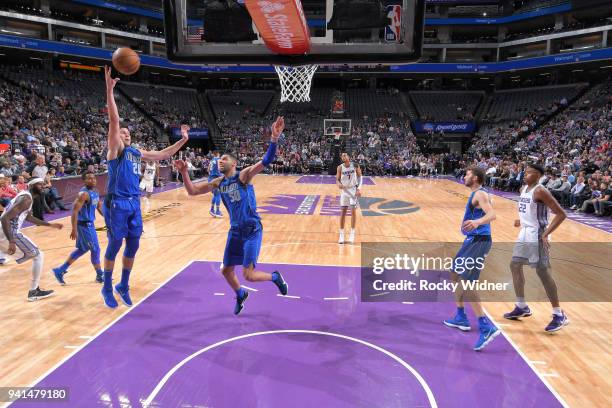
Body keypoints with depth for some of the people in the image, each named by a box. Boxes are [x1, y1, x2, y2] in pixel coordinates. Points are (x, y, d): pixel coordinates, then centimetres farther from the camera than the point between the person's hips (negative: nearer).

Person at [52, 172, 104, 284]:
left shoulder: (95, 192, 8)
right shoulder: (84, 193, -20)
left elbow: (100, 208, 18)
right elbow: (74, 211, -24)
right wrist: (74, 230, -27)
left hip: (90, 224, 10)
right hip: (84, 225, -10)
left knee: (82, 249, 18)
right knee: (95, 249, 0)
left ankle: (60, 270, 26)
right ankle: (100, 275, 15)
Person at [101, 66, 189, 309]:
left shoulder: (137, 152, 17)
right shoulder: (115, 149, -2)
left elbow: (162, 155, 23)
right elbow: (114, 120, -14)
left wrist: (182, 141, 16)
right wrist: (110, 90, -22)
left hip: (134, 203, 6)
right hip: (117, 203, -6)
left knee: (133, 246, 9)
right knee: (115, 245, 1)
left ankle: (123, 286, 25)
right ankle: (107, 288, 17)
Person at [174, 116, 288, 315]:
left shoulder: (244, 175, -11)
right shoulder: (218, 183, 7)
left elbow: (266, 161, -27)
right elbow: (192, 191, 9)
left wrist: (274, 138, -41)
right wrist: (184, 173, -6)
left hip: (252, 229, -6)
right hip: (235, 230, 7)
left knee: (248, 274, -9)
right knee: (226, 270, 14)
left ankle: (275, 277, 21)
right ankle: (241, 295, 43)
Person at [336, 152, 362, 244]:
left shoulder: (355, 165, -9)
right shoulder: (340, 167, -7)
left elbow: (359, 176, 0)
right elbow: (337, 179, -2)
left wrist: (359, 189, -9)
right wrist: (339, 184, -25)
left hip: (354, 189, -1)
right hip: (345, 190, 1)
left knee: (353, 211, -2)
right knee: (343, 212, 2)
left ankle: (352, 233, 10)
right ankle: (341, 234, 11)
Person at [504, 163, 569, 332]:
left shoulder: (540, 191, -18)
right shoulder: (524, 189, 9)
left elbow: (561, 214, -21)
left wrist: (545, 234, -24)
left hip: (537, 236, -9)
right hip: (525, 234, 10)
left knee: (543, 272, -6)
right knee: (515, 265, 12)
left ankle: (559, 315, 5)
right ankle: (522, 307, 25)